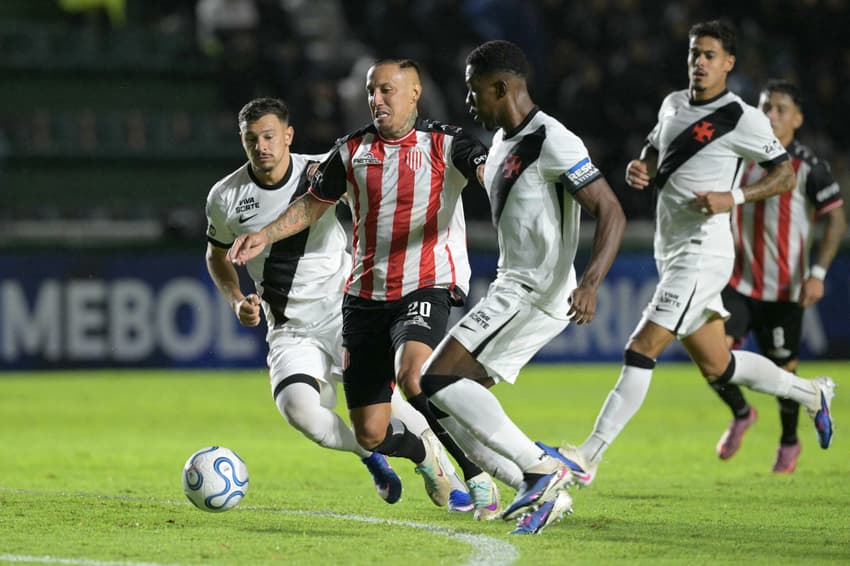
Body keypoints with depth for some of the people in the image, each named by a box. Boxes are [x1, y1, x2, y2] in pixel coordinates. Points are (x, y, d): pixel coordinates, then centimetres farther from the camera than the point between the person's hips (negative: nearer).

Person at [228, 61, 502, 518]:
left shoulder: (444, 144, -2)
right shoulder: (352, 150, 9)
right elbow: (312, 205, 21)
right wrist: (265, 235, 9)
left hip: (425, 287, -4)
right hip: (365, 296, 4)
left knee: (413, 377, -35)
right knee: (370, 435, 1)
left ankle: (478, 475, -16)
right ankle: (423, 452, 38)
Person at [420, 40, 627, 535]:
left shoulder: (552, 142, -16)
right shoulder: (503, 142, 14)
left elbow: (612, 214, -21)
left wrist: (591, 283, -33)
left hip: (536, 294, -10)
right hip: (512, 289, 10)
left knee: (440, 378, -18)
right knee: (458, 395, 7)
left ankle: (540, 468, -17)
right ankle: (545, 492, 6)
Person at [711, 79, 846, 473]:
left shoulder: (808, 167, -6)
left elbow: (836, 220, -7)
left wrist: (818, 274, -16)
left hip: (784, 289, -3)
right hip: (738, 283, 3)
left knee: (783, 368, 2)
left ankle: (789, 443, 28)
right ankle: (741, 414, 14)